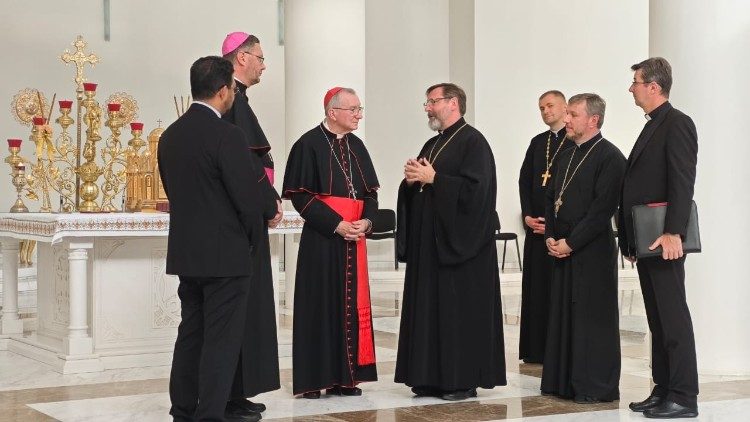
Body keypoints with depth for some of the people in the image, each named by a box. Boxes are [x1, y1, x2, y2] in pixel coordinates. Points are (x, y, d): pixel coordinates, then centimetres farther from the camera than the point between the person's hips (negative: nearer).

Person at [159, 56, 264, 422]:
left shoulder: (170, 135, 7)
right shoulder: (227, 135, -16)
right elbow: (247, 196, -15)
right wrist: (252, 241, 2)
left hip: (185, 252, 7)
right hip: (225, 254, -7)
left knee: (191, 333, 15)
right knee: (221, 339, -2)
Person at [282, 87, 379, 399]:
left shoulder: (356, 146, 13)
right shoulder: (309, 144, -7)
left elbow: (370, 191, 15)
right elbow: (300, 195, -11)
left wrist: (366, 221, -5)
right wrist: (336, 224, -17)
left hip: (353, 237, 6)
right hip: (321, 238, -6)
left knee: (352, 304, 6)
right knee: (320, 305, -3)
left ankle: (345, 377, 12)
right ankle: (312, 379, 4)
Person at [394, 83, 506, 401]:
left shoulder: (473, 142, -8)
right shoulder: (432, 145, 18)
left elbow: (474, 188, -20)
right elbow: (414, 193, 22)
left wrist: (432, 178, -16)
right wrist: (412, 180, 1)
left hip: (459, 244, -8)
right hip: (429, 243, 9)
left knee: (460, 311, -4)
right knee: (429, 309, 7)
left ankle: (464, 380, 2)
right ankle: (432, 377, 13)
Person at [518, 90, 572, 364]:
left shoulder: (577, 141, -4)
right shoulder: (537, 142, 16)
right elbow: (524, 181, 14)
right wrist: (528, 216, 0)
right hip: (536, 225, 6)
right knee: (536, 286, 6)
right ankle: (537, 350, 12)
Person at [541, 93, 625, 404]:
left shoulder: (610, 157, -10)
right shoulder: (566, 157, 16)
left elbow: (602, 209, -16)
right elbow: (551, 199, 20)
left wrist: (571, 243, -16)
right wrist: (550, 237, 4)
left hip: (592, 252, -8)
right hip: (561, 249, 8)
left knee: (592, 318, -4)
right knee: (562, 315, 10)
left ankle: (596, 387, 3)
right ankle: (564, 381, 18)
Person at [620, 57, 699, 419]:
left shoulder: (677, 124, -9)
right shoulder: (652, 127, 19)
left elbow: (682, 182, -18)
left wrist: (672, 232, -25)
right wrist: (630, 240, 18)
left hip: (663, 240, -9)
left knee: (673, 317, -6)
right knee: (657, 318, 11)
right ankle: (663, 390, 17)